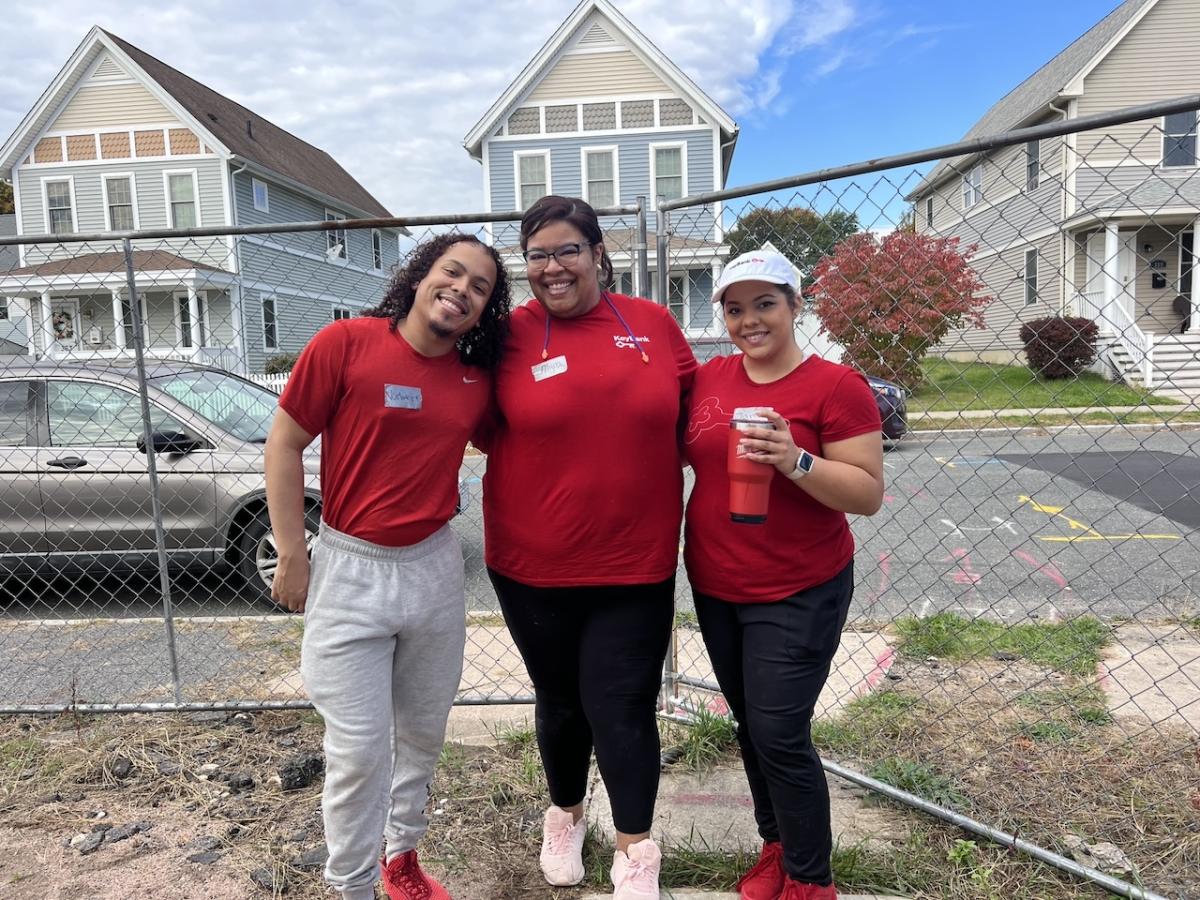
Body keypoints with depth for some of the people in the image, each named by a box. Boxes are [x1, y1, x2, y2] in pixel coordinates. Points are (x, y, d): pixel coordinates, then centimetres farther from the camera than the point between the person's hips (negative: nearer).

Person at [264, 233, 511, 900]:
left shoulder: (478, 380, 2)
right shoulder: (346, 342, -10)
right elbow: (285, 444, -6)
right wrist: (291, 558, -7)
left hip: (435, 568, 5)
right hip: (350, 571, -4)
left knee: (423, 735, 17)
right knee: (359, 751, 2)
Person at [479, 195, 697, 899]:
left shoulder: (654, 324, 0)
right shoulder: (509, 335, -4)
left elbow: (691, 418, 11)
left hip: (636, 563, 0)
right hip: (533, 565, 1)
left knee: (623, 708, 7)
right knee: (560, 702, 19)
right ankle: (565, 814, 47)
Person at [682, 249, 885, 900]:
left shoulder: (836, 386, -12)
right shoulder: (708, 378, 3)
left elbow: (869, 494, -15)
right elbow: (686, 451, 19)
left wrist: (796, 460, -29)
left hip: (798, 594, -5)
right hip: (714, 587, 6)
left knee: (780, 737, -2)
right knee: (749, 727, 17)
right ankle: (776, 847, 39)